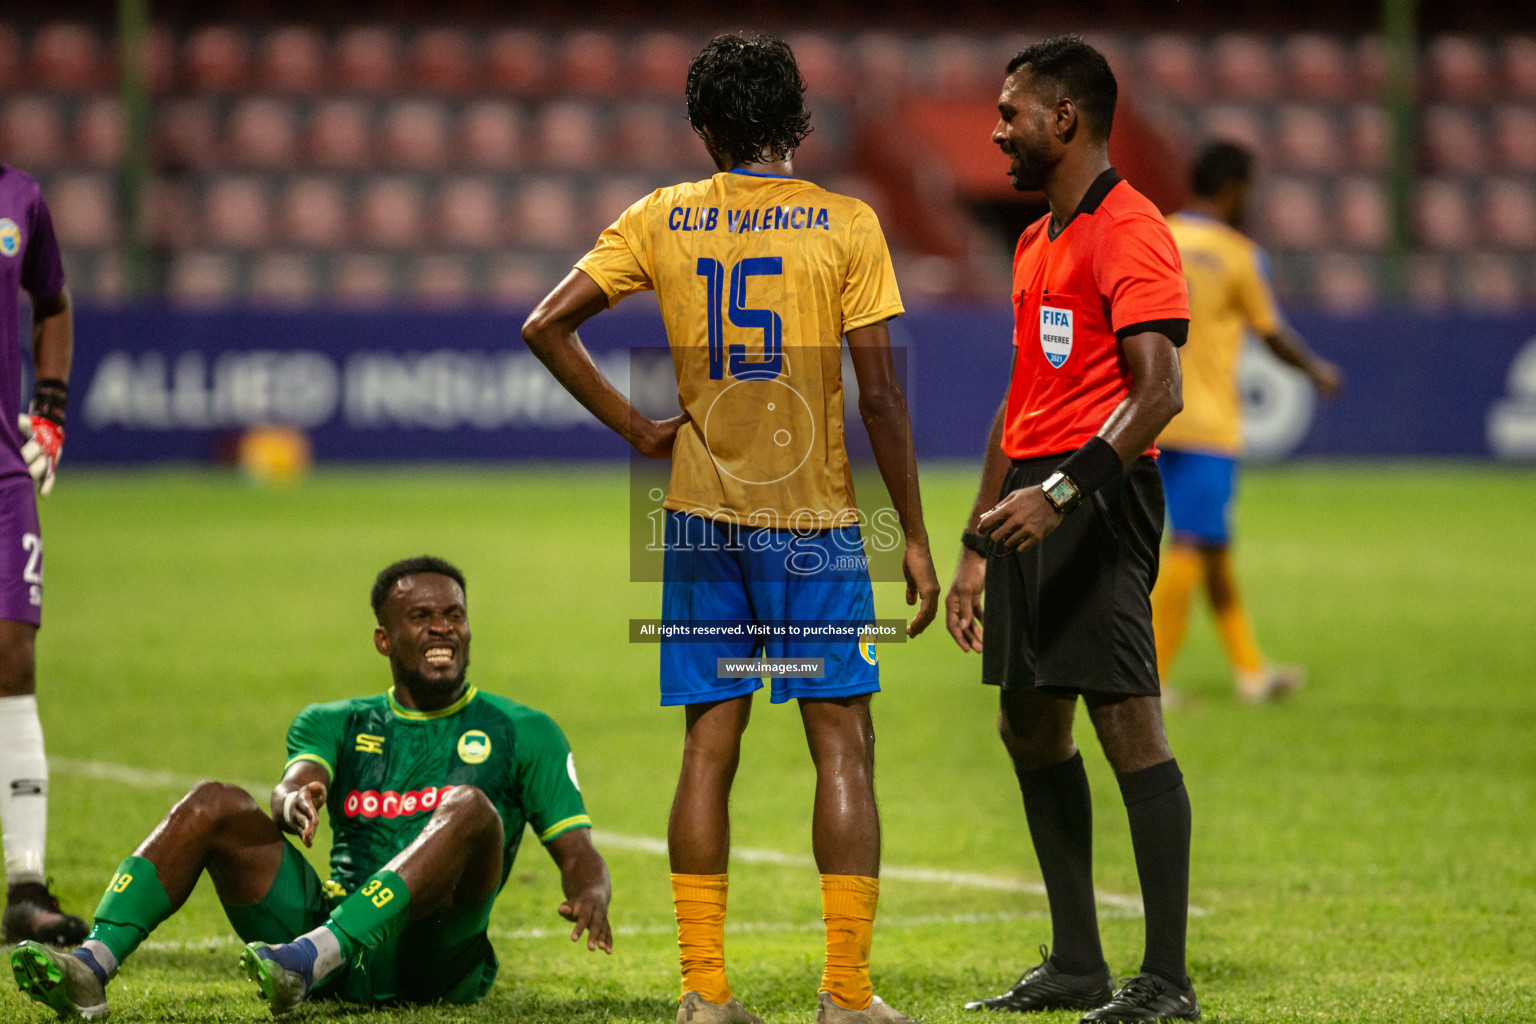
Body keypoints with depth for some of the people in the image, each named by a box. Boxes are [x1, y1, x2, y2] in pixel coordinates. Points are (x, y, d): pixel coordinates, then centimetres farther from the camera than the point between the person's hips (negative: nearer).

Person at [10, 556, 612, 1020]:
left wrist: (590, 896, -16)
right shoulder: (337, 724, 21)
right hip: (330, 916, 3)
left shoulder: (522, 733, 16)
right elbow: (298, 782, 0)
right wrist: (293, 801, -26)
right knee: (215, 805, -14)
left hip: (430, 957, -3)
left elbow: (578, 853, 9)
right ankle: (93, 966, -34)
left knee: (470, 807, -30)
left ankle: (309, 960, -50)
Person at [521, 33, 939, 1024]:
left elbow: (546, 327, -1)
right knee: (843, 747, 1)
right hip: (815, 518, -3)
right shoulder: (847, 225, -4)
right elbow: (880, 392, -7)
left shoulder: (661, 219, 4)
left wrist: (637, 427, 5)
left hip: (702, 515, 3)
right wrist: (915, 536, -1)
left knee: (709, 748, 7)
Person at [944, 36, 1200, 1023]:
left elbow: (1158, 392, -19)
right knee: (1030, 727, 12)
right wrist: (978, 546, 23)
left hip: (1099, 497, -10)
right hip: (1033, 502, 10)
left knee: (1126, 721, -12)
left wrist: (1061, 493, -27)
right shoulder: (1035, 243, 20)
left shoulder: (1129, 230, -10)